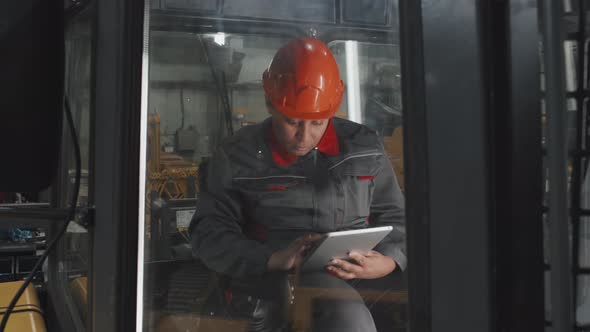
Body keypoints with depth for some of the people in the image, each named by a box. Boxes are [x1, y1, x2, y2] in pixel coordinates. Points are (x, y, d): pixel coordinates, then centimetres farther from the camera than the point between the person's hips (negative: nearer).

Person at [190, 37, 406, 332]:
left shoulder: (364, 149, 12)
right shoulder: (237, 157, 5)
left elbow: (395, 218, 20)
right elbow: (211, 235, 1)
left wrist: (388, 261, -4)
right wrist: (273, 260, -17)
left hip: (358, 284, 4)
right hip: (272, 287, -3)